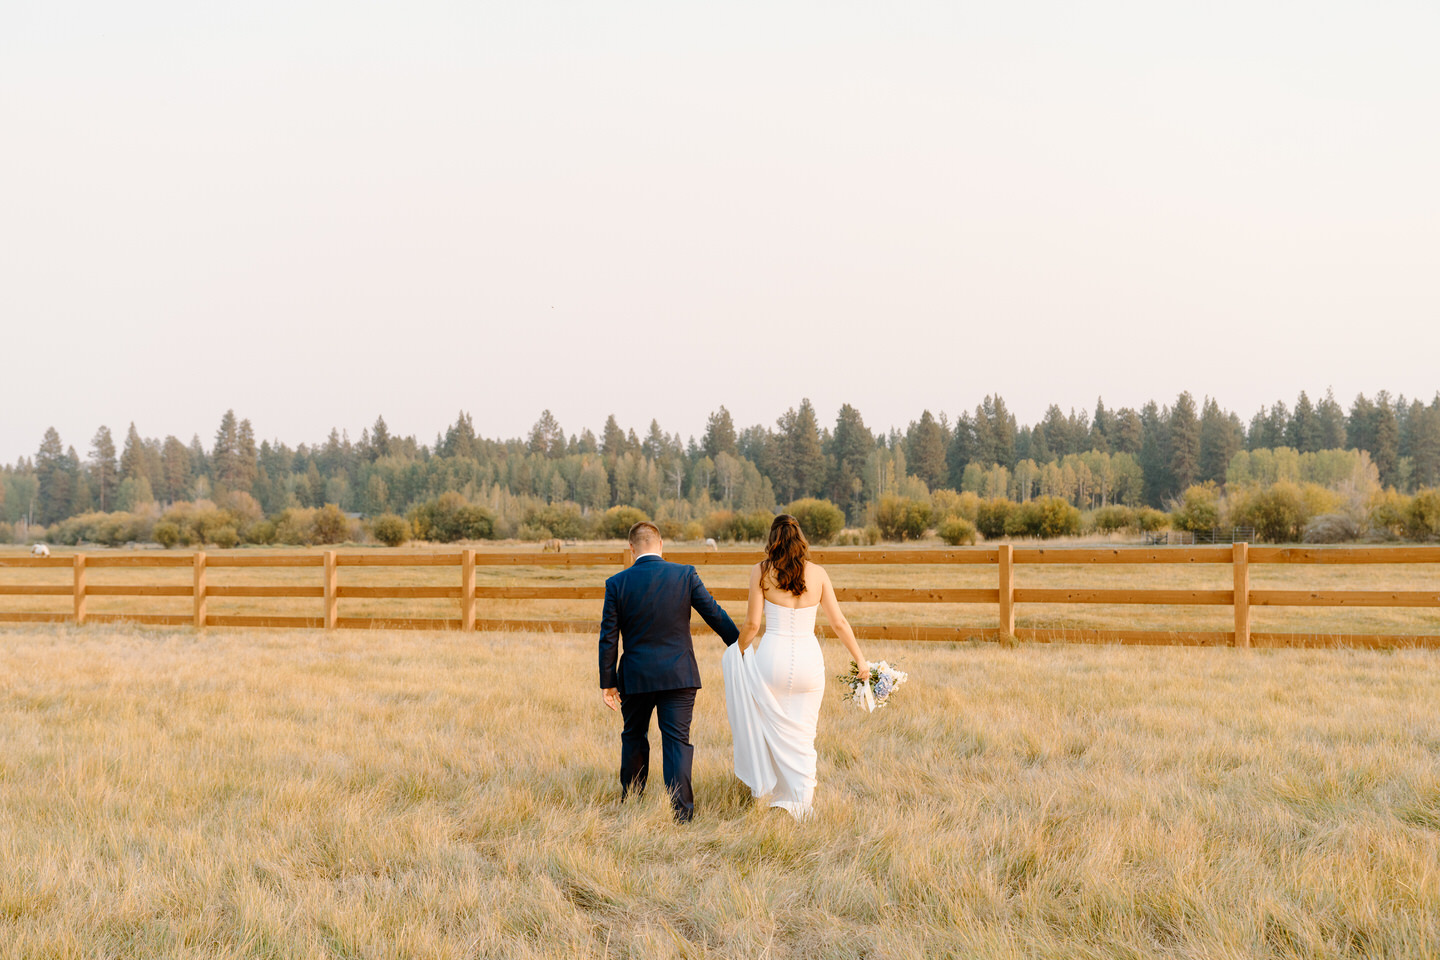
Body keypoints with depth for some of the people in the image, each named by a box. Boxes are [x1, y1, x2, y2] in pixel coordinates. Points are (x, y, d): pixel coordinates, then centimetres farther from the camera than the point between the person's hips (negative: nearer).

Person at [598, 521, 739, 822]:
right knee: (677, 741, 2)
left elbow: (608, 637, -3)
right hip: (678, 674, -1)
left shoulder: (617, 583, -5)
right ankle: (681, 810, -4)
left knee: (634, 738, 19)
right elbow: (715, 615, -2)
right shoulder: (685, 575, -6)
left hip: (635, 676, 1)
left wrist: (607, 682, 4)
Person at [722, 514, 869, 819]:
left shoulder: (761, 572, -5)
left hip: (772, 658, -2)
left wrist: (740, 650, 15)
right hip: (809, 660, 2)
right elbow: (839, 623, 4)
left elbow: (752, 624, -4)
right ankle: (800, 800, 12)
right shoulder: (817, 573, 2)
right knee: (801, 732, 15)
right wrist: (861, 660, 14)